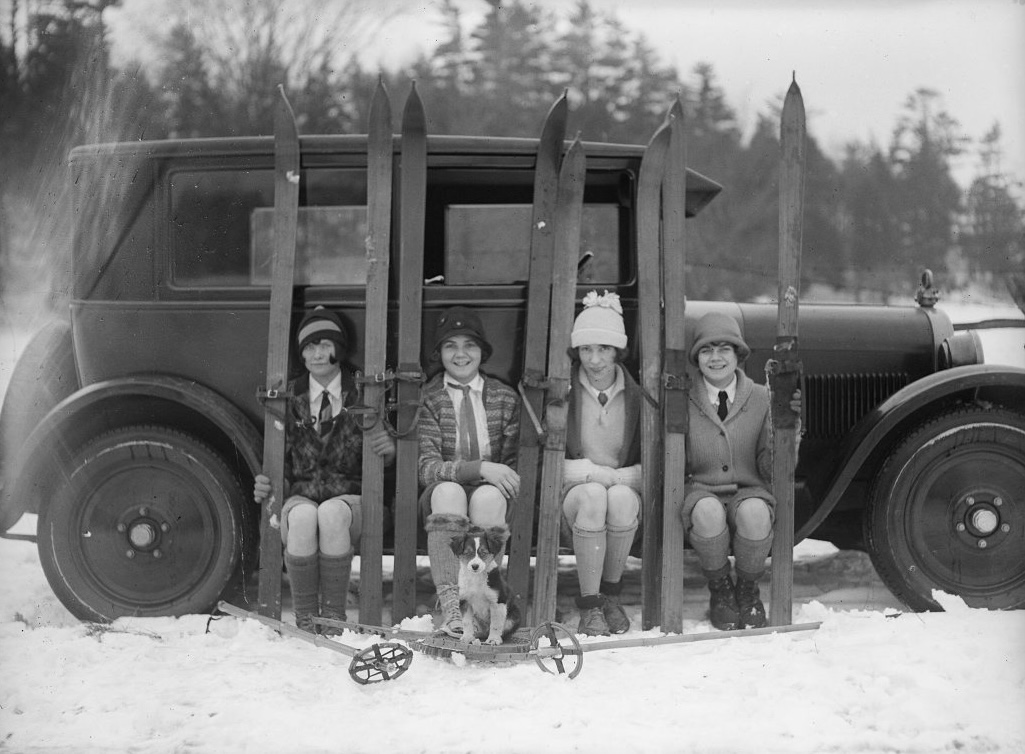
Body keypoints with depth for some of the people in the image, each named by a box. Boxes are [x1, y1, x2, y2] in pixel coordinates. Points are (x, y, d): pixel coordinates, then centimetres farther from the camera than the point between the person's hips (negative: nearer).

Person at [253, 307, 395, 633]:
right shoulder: (290, 398, 11)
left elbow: (377, 467, 7)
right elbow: (280, 457, 14)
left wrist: (388, 450, -17)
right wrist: (265, 485, -7)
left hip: (349, 500, -1)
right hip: (301, 497, 1)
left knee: (332, 513, -38)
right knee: (303, 515, -36)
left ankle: (334, 612, -21)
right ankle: (305, 616, -20)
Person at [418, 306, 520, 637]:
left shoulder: (505, 398, 9)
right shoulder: (427, 399, 1)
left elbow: (514, 463, 10)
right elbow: (426, 468, -11)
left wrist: (504, 477, -14)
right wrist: (480, 468, -24)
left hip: (490, 493, 1)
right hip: (441, 499, -1)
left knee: (488, 497, -34)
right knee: (447, 491, -35)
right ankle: (450, 604, -40)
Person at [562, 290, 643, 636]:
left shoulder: (636, 397, 5)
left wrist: (619, 477, -16)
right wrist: (595, 474, -16)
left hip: (625, 491, 1)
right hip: (572, 493, -1)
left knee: (620, 497, -35)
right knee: (593, 495, -36)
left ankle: (611, 592, -12)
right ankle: (589, 606, -27)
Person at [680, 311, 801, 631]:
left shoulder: (761, 398, 3)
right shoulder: (682, 401, 0)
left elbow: (772, 470, 0)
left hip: (748, 493, 1)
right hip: (700, 493, -1)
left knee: (753, 513, -36)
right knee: (708, 512, -37)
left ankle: (747, 590, -4)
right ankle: (720, 590, -6)